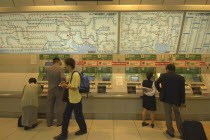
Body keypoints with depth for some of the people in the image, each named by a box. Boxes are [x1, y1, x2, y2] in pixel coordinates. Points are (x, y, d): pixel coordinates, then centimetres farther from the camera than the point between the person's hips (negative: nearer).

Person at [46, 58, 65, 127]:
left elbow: (48, 78, 11)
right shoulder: (61, 69, -14)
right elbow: (62, 78, -28)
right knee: (59, 106, 11)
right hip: (59, 90, -3)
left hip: (50, 90, 3)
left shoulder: (47, 69, -1)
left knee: (50, 106, 15)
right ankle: (59, 122, 21)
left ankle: (49, 122, 26)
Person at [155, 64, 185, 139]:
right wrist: (182, 101, 3)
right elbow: (182, 90, -2)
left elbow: (156, 83, -2)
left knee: (168, 115, 12)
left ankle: (170, 131, 23)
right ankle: (182, 133, 23)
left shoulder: (163, 75, -6)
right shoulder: (180, 78, -2)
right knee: (177, 115, 18)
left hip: (166, 98, -2)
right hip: (176, 99, 2)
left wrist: (160, 90, 12)